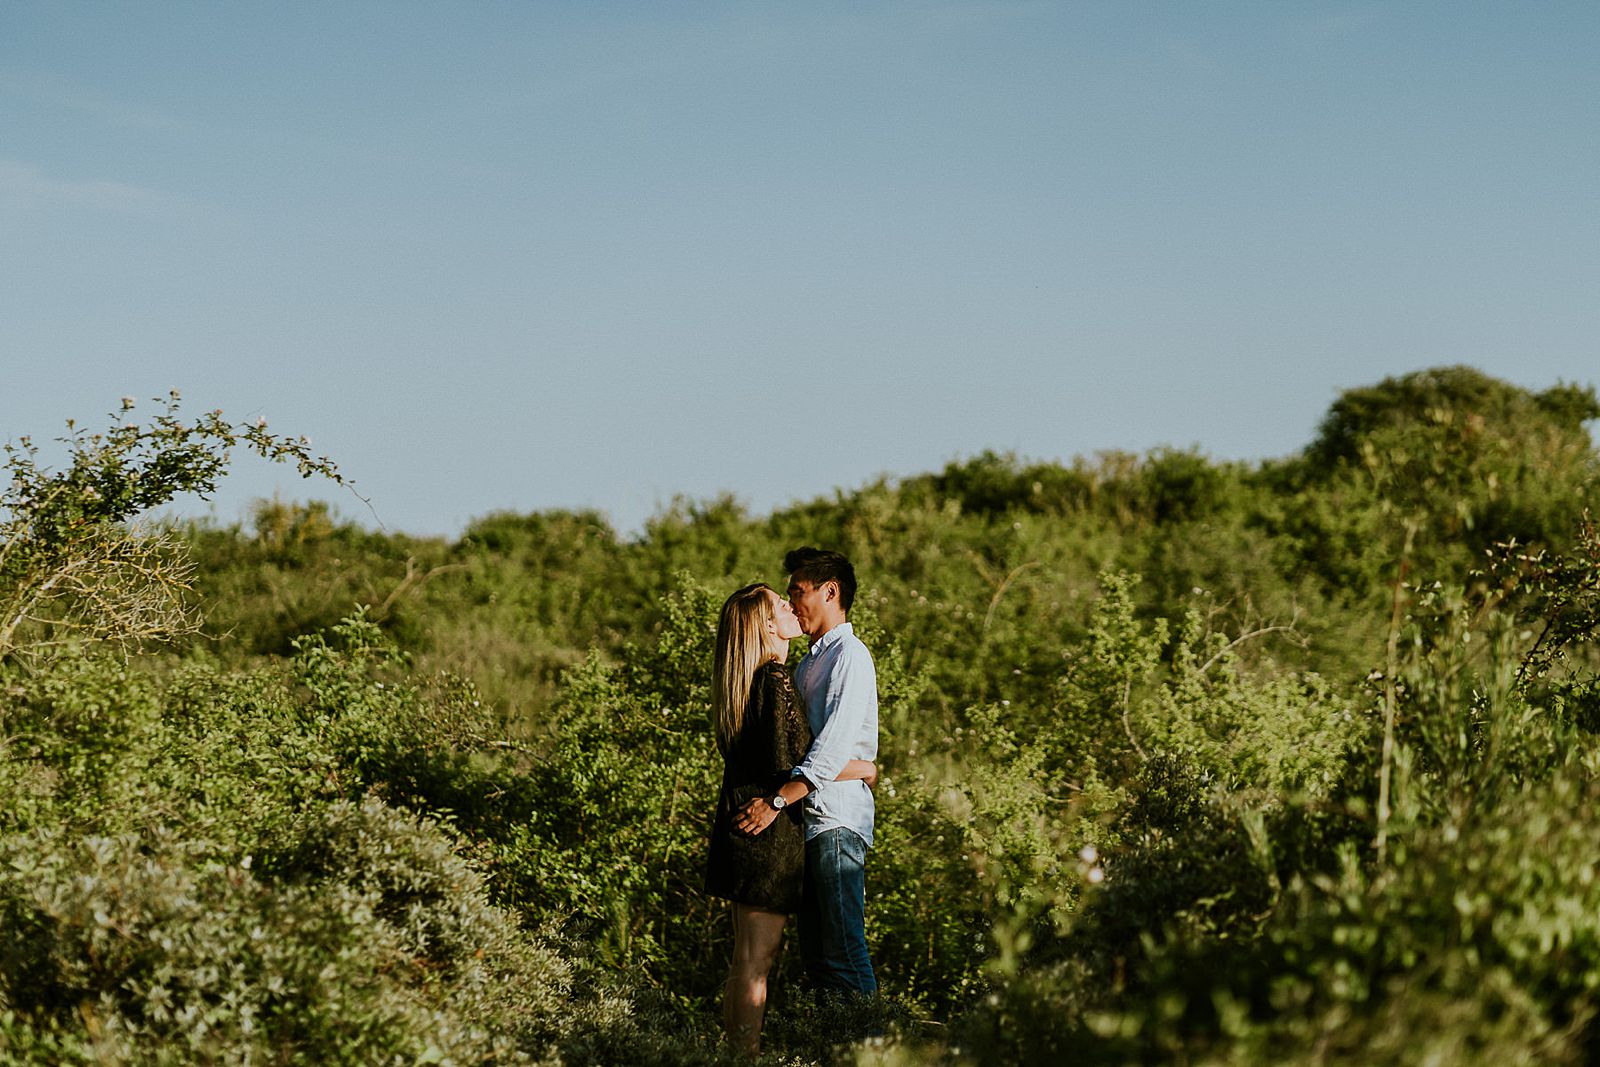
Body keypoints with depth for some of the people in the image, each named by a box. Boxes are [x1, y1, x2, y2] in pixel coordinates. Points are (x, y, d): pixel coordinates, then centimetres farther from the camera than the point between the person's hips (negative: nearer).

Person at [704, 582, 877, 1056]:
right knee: (757, 961, -5)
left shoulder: (743, 680, 12)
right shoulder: (776, 680, -15)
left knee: (744, 958, 14)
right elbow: (794, 763, -20)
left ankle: (735, 1052, 19)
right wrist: (865, 768, -6)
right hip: (772, 831, -9)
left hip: (738, 821, 9)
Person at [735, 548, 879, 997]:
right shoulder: (808, 663, 23)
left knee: (844, 949, -13)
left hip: (838, 820, -10)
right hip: (809, 819, 10)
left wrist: (777, 801, -26)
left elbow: (834, 746, -20)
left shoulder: (850, 655, -8)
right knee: (814, 953, 9)